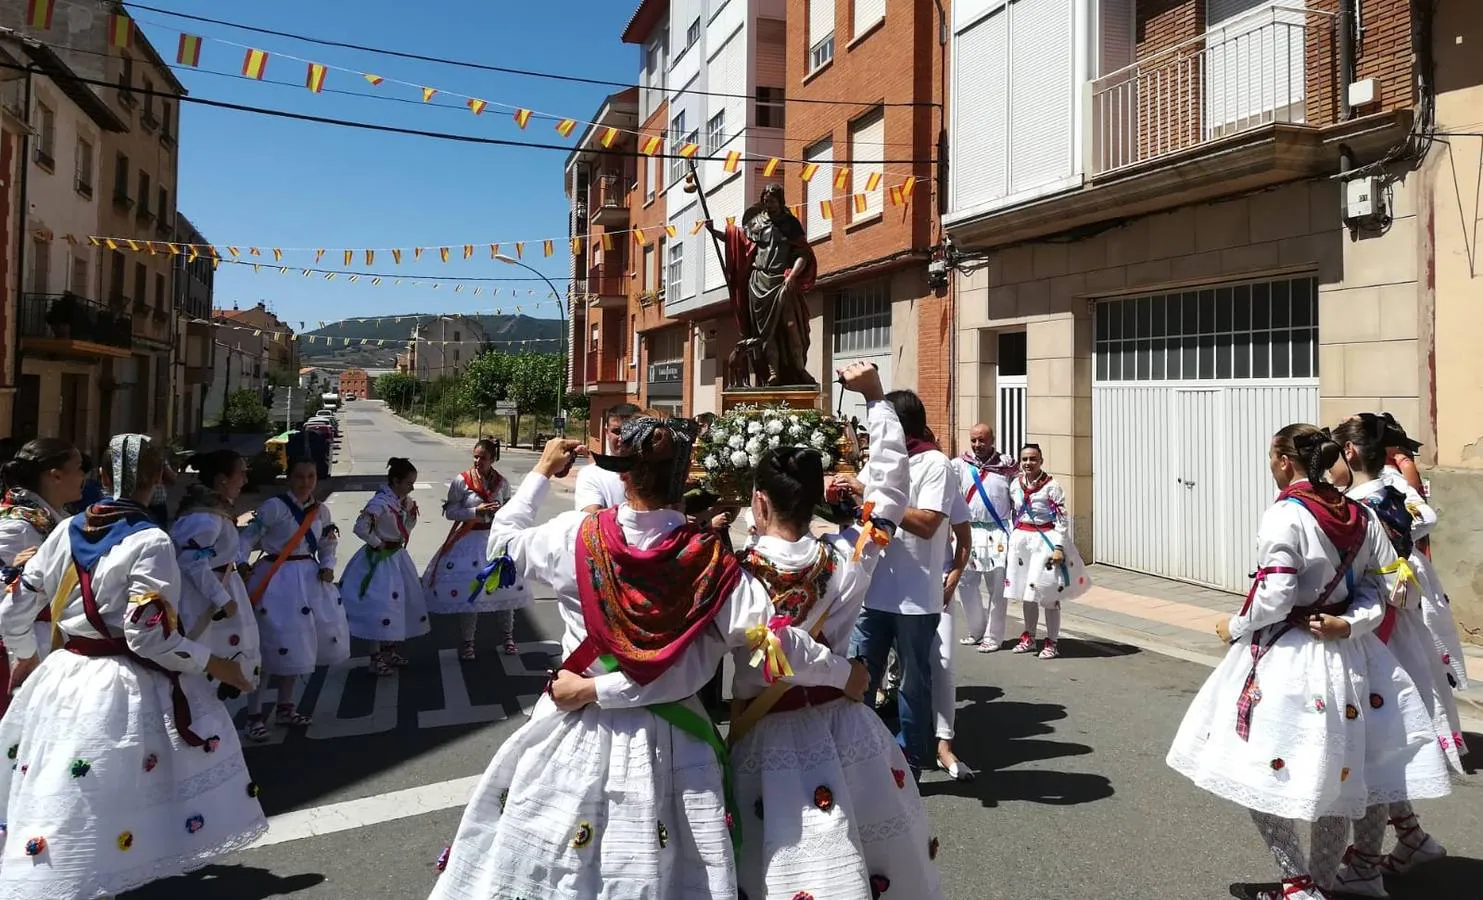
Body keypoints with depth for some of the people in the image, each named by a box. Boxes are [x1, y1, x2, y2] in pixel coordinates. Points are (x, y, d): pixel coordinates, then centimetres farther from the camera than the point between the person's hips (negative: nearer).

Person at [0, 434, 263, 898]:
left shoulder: (67, 531, 3)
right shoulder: (150, 542, -15)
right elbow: (148, 635, -20)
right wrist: (212, 664, -8)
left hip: (64, 675, 6)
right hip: (126, 690, -6)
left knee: (49, 791, 19)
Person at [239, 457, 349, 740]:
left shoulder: (321, 511, 5)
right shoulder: (274, 507, -13)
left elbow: (328, 545, 13)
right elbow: (248, 536, -12)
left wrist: (328, 567, -4)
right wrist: (241, 564, -25)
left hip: (309, 580, 7)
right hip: (277, 580, -6)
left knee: (297, 647, 16)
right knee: (270, 647, -5)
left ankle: (285, 708, 31)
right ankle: (254, 715, 9)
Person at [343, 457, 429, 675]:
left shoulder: (404, 500, 2)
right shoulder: (380, 502, -23)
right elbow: (360, 528, -28)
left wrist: (411, 513, -4)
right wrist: (377, 544, -17)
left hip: (398, 557, 9)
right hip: (381, 560, -9)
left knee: (404, 604, 15)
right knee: (381, 606, -6)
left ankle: (390, 651, 31)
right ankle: (378, 658, 7)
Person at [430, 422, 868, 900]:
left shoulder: (577, 536, -11)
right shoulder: (709, 559, -14)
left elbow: (503, 538, 8)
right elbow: (774, 637, -15)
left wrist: (541, 471, 20)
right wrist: (843, 673, -1)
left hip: (579, 732, 1)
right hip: (668, 743, -1)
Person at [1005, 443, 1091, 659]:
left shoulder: (1051, 486, -11)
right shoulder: (1015, 485, 5)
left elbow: (1062, 519, -12)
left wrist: (1059, 547, -17)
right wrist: (1013, 539, 13)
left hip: (1046, 540, -6)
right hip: (1021, 540, 6)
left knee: (1048, 594, -1)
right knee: (1025, 591, 14)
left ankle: (1052, 642, 11)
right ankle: (1029, 637, 28)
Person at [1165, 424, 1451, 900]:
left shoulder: (1285, 515, -16)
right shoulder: (1361, 517, 5)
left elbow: (1274, 601, -19)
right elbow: (1374, 593, 4)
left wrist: (1234, 627, -4)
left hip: (1287, 656, -7)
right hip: (1346, 654, 7)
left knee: (1264, 771, 5)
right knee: (1337, 772, 15)